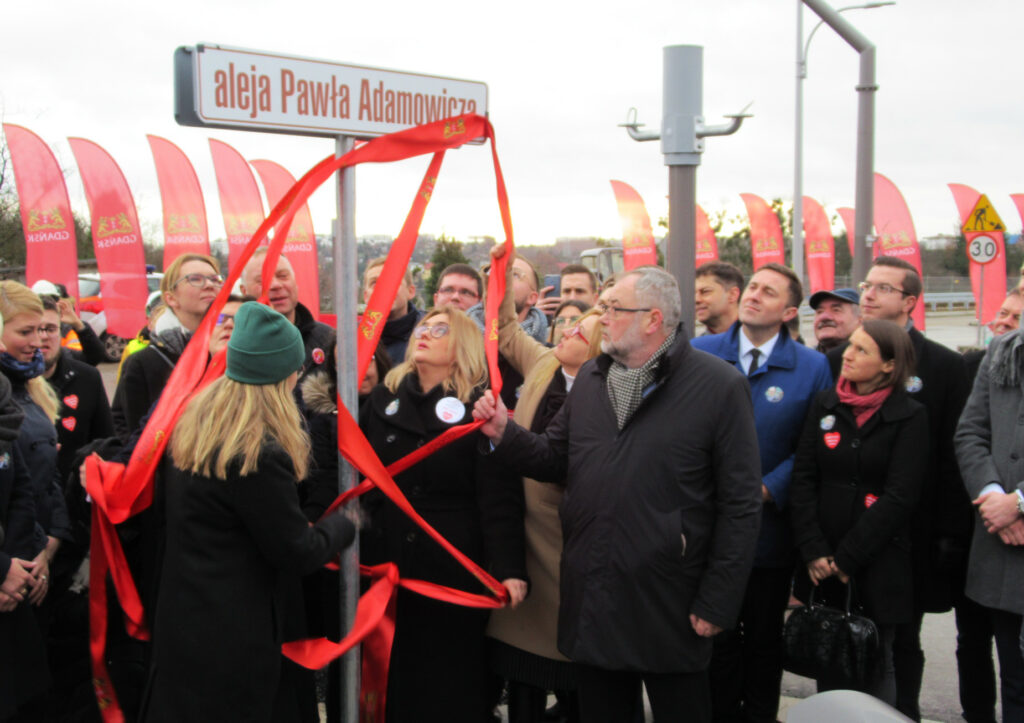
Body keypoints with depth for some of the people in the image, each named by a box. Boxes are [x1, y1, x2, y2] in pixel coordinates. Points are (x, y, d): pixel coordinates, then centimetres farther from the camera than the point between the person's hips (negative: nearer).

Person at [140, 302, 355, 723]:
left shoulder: (190, 422, 1)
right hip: (230, 639, -8)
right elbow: (297, 553, -17)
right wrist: (342, 525, 0)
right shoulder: (260, 454, -26)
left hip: (179, 619, 8)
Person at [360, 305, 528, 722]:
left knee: (449, 687, 6)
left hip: (454, 570, -4)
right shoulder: (383, 399, 9)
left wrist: (508, 569, -21)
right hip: (385, 566, 4)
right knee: (390, 681, 13)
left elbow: (500, 497, -13)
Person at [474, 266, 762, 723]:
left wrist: (716, 603, -12)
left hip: (670, 611, -5)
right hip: (591, 601, 5)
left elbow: (740, 505, -11)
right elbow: (555, 460, 14)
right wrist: (505, 434, -4)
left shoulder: (720, 386, -10)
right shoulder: (590, 377, 10)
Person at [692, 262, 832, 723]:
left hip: (769, 526, 0)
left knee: (764, 639, 14)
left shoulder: (812, 367, -3)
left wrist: (767, 489, -14)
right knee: (716, 636, 9)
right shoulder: (699, 353, -1)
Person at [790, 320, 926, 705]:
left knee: (876, 665, 6)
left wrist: (848, 558, -12)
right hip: (823, 566, 3)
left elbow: (899, 496, -11)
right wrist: (814, 551, -7)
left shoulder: (910, 417, -5)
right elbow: (803, 478, 2)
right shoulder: (825, 404, 5)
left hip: (878, 565, -3)